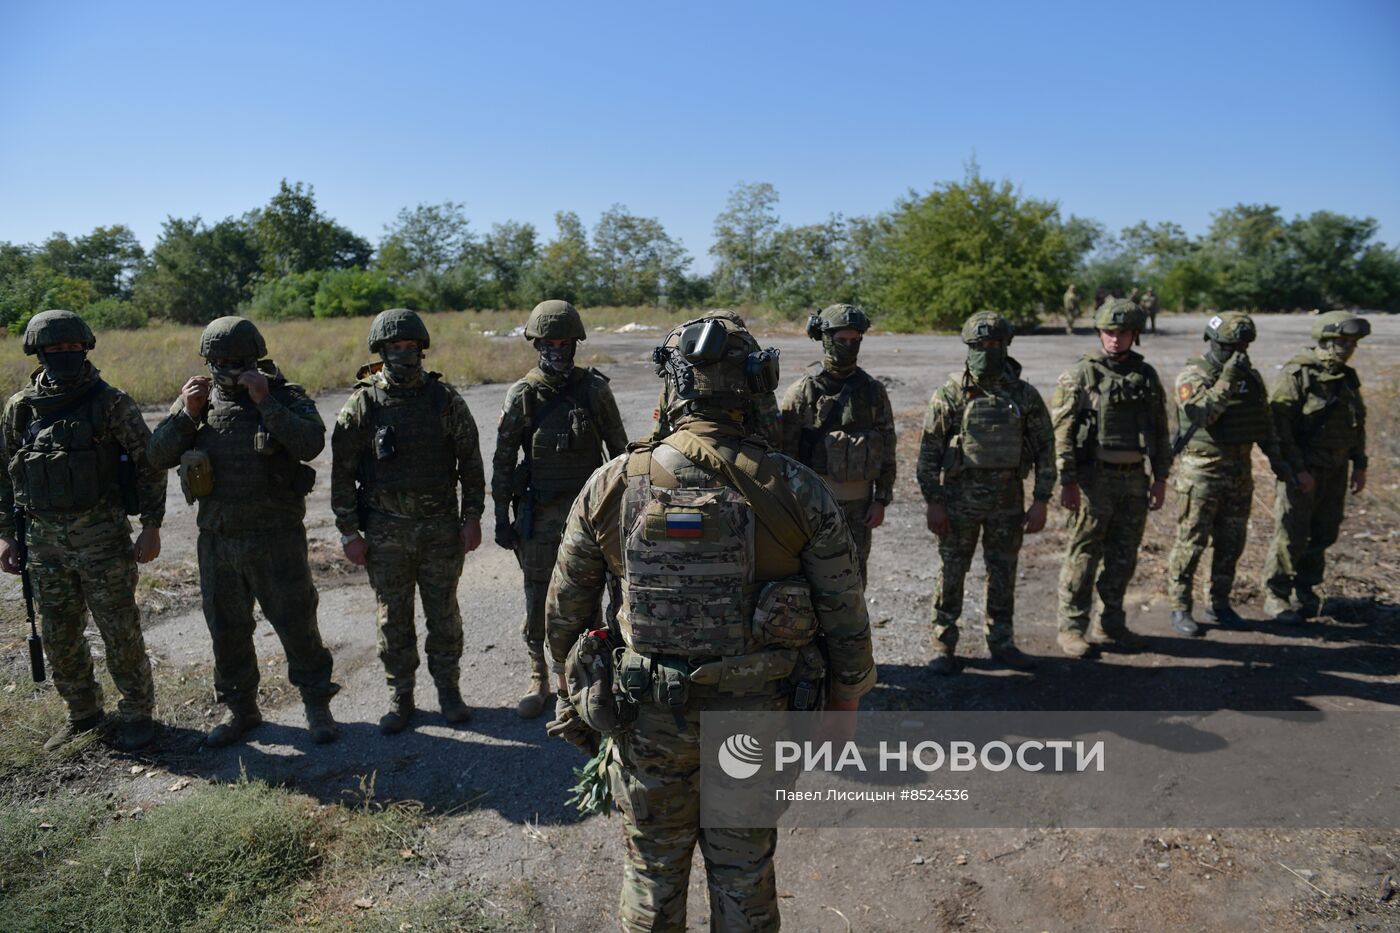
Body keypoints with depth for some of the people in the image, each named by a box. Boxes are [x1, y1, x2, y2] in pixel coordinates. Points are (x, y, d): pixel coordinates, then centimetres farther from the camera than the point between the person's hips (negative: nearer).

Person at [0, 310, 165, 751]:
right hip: (44, 540, 4)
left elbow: (149, 464, -4)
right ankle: (82, 713, 30)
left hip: (103, 536, -4)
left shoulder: (111, 403, -6)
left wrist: (151, 526, -8)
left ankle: (137, 712, 17)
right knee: (59, 637, 13)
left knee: (121, 632, 1)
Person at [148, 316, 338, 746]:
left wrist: (266, 402, -24)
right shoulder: (199, 401, 6)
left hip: (276, 538, -4)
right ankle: (239, 708, 32)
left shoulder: (286, 397, -5)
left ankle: (317, 706, 20)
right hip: (217, 539, 4)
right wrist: (186, 414, -11)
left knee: (296, 623, 4)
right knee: (227, 629, 15)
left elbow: (311, 444, -22)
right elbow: (157, 457, 2)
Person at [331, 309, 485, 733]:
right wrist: (349, 532, -2)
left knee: (444, 614, 10)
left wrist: (472, 517, -1)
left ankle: (449, 690, 26)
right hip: (385, 531, 0)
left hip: (441, 527, 0)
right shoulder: (362, 403, -3)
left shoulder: (444, 398, -2)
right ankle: (399, 698, 24)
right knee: (393, 619, 9)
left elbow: (470, 461, 3)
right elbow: (342, 471, 0)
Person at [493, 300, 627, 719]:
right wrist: (501, 518, -1)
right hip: (539, 513, 0)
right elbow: (503, 460, 0)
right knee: (537, 599, 8)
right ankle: (538, 679, 24)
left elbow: (618, 448, 5)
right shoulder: (522, 396, -4)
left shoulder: (595, 389, -2)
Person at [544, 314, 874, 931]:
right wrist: (842, 706, 9)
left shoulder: (612, 486, -11)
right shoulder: (797, 490, -13)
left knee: (652, 874, 22)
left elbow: (565, 612, 0)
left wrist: (571, 698, 16)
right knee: (745, 875, 21)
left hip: (648, 717, 1)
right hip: (755, 717, 0)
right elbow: (846, 619, -7)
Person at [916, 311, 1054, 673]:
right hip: (960, 496, -2)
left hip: (1008, 497, 2)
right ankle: (943, 645, 18)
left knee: (1004, 574, 12)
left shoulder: (1025, 395, 0)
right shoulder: (951, 393, -6)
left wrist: (1040, 501, -1)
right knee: (952, 572, 5)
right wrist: (933, 503, -9)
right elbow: (929, 451, -5)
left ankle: (1000, 642, 28)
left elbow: (1044, 449, 4)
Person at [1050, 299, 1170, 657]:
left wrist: (1161, 478, 9)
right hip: (1094, 478, -5)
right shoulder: (1079, 375, -7)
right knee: (1083, 556, -1)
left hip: (1134, 479, 5)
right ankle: (1071, 628, 9)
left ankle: (1113, 623, 26)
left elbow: (1160, 429, 14)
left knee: (1123, 558, 12)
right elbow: (1061, 431, -10)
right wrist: (1067, 482, -15)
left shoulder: (1146, 375, 10)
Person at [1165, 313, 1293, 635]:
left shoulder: (1251, 376, 8)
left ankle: (1220, 604, 25)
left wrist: (1276, 458, 12)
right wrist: (1226, 381, -29)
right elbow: (1201, 414, -25)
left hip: (1240, 471, 6)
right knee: (1191, 543, -2)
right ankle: (1179, 607, 8)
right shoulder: (1193, 375, -10)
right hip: (1202, 472, -6)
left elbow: (1264, 420, 16)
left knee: (1231, 544, 12)